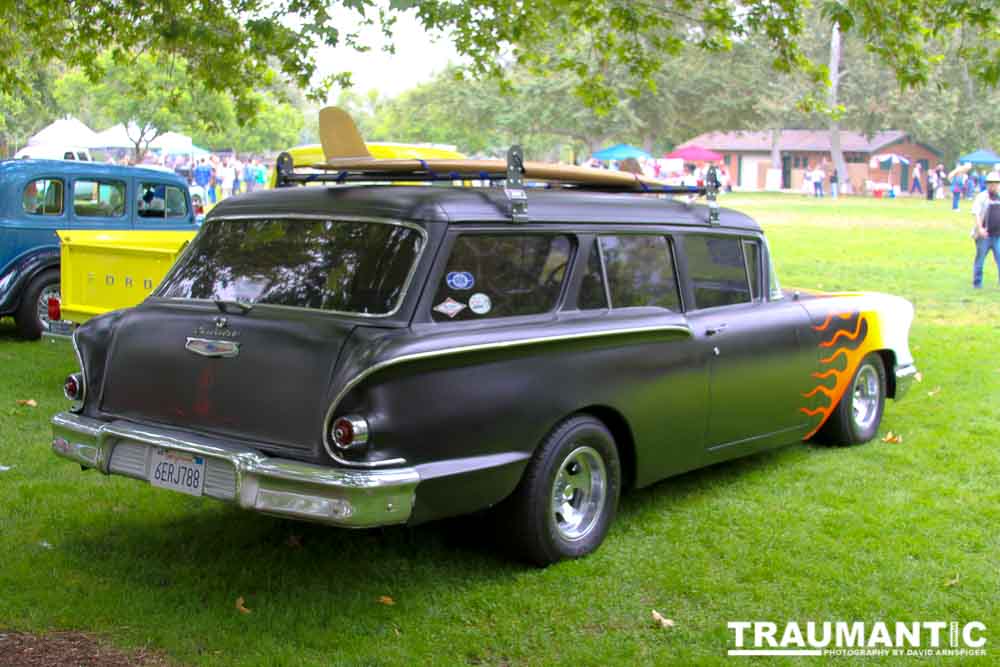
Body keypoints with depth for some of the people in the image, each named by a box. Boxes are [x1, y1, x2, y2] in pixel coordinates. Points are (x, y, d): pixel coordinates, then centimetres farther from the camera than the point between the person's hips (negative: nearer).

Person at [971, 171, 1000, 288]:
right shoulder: (982, 197, -3)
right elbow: (975, 213, -10)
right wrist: (980, 228, -21)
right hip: (984, 235, -3)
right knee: (980, 259, 7)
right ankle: (977, 283, 18)